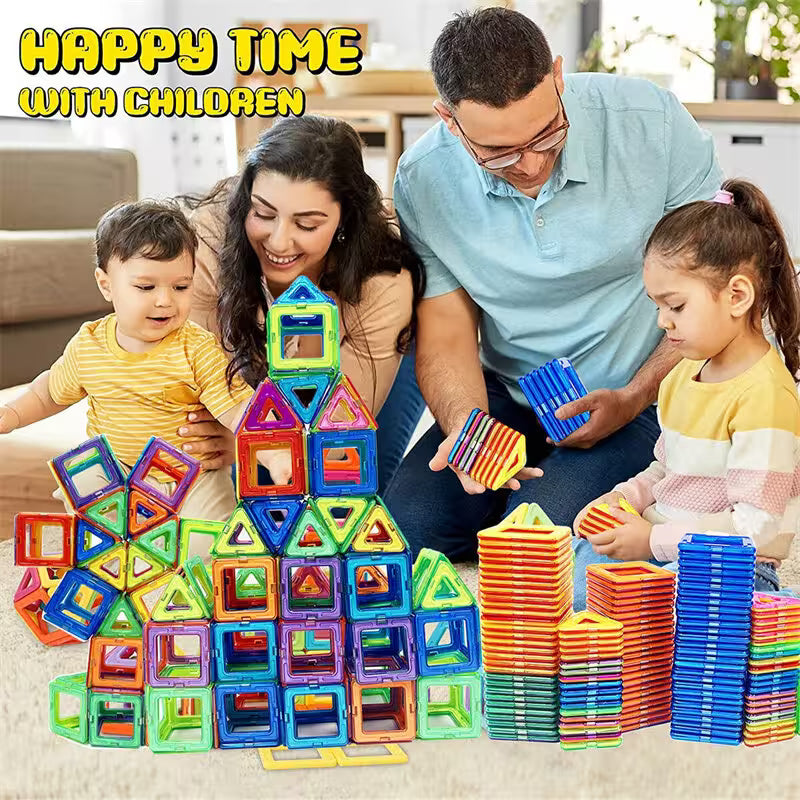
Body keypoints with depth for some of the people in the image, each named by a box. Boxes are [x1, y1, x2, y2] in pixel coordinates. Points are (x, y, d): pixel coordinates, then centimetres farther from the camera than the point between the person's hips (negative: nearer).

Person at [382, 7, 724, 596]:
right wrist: (467, 430, -27)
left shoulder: (651, 123, -17)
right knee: (404, 529, -14)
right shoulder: (423, 181, -12)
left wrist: (634, 398, -16)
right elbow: (447, 333, -6)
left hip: (640, 399, -3)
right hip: (506, 395, 3)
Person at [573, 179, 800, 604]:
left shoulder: (763, 394, -19)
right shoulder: (685, 373, 12)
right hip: (664, 545, 9)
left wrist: (655, 540, -21)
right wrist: (621, 498, 4)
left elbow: (756, 525, -21)